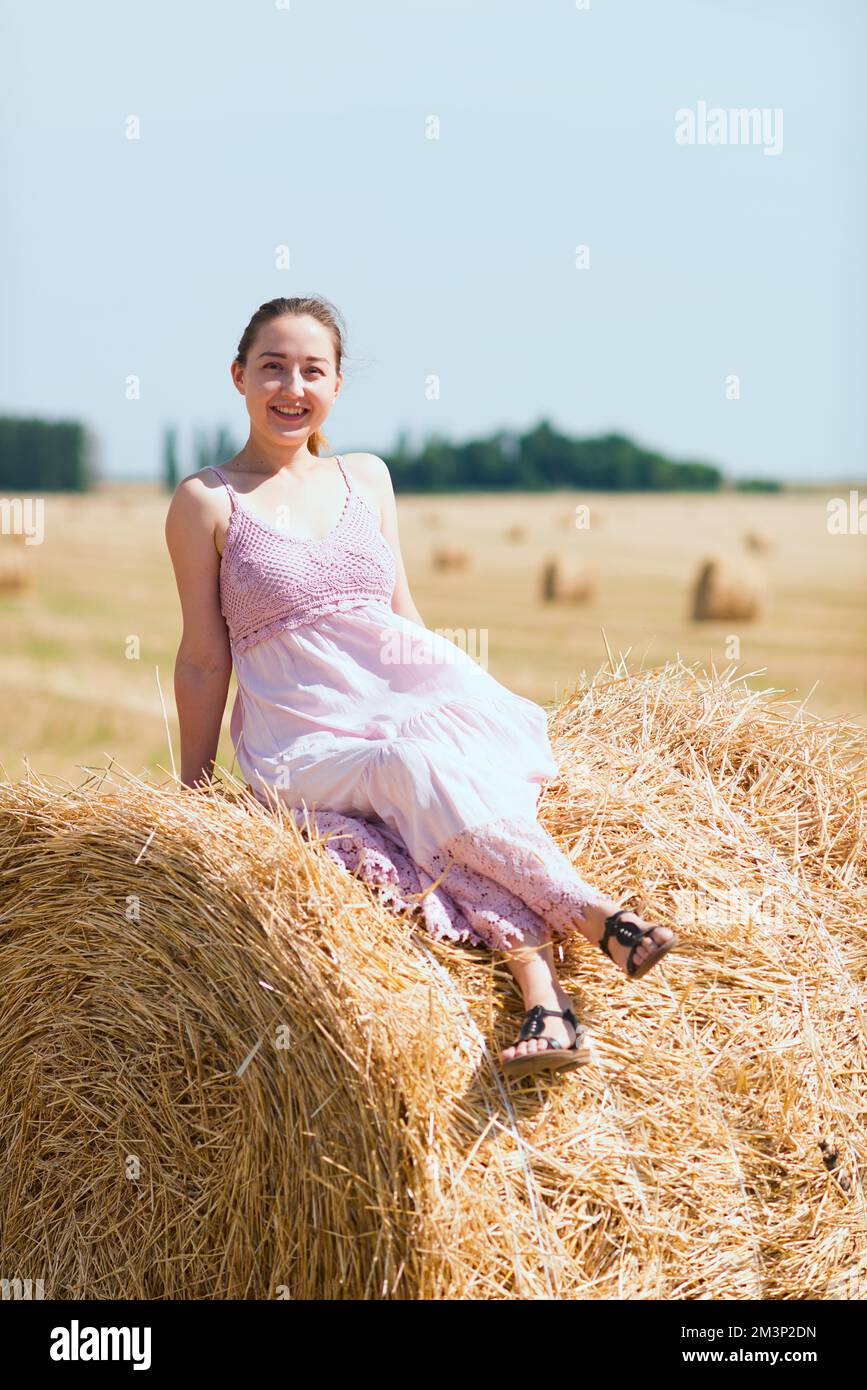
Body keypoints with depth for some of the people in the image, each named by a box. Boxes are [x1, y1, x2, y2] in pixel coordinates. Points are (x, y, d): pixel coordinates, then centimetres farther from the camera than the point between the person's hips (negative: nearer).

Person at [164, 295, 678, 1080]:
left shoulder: (367, 478, 14)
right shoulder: (208, 501, 1)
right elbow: (205, 659, 3)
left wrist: (476, 706, 11)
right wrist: (191, 788, 5)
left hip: (410, 702, 3)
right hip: (301, 743, -3)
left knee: (461, 790, -31)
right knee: (419, 770, -34)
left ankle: (543, 995, -42)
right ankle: (594, 918, -36)